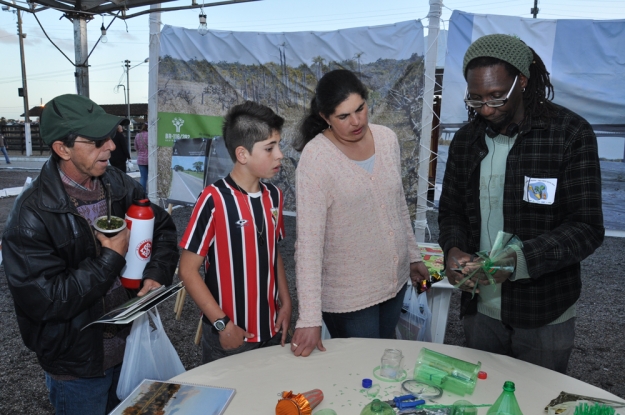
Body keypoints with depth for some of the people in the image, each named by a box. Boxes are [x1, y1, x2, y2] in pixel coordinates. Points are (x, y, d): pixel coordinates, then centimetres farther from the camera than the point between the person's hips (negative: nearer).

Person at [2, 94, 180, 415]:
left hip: (129, 343, 6)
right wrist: (111, 258, -22)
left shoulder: (117, 185, -6)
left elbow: (163, 227, 6)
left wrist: (157, 274, -10)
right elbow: (45, 301, -25)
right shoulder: (32, 216, -23)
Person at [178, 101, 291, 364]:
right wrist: (222, 323, -14)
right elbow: (188, 270, -13)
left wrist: (285, 303, 3)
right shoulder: (214, 200, -17)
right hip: (229, 336, -5)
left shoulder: (274, 196, 1)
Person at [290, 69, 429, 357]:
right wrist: (310, 318, -26)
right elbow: (309, 240, -24)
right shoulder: (316, 158, -21)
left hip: (394, 279, 6)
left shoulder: (387, 139, -3)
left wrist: (413, 256, 15)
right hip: (348, 295, -5)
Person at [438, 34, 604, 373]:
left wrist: (518, 260, -29)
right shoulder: (467, 139, 2)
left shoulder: (570, 135, -12)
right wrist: (453, 250, -14)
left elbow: (586, 228, -14)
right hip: (480, 308, 4)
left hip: (544, 316, -3)